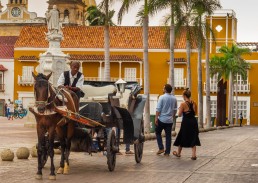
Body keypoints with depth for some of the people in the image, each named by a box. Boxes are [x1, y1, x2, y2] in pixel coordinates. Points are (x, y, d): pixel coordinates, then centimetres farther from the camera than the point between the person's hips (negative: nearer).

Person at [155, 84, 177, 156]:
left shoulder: (162, 97, -10)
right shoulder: (174, 98, 4)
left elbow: (158, 109, -13)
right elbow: (175, 109, 10)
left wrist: (156, 118, -11)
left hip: (161, 119, -4)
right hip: (170, 120, 4)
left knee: (158, 133, 14)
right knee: (168, 135, 7)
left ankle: (161, 148, 3)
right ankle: (167, 152, 8)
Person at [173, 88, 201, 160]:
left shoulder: (183, 104, -14)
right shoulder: (194, 103, 0)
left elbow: (179, 115, -9)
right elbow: (195, 113, 10)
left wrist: (180, 109, 8)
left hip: (186, 122, -4)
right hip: (193, 122, 4)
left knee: (182, 138, 13)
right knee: (193, 138, 9)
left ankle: (178, 153, 29)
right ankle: (194, 155, 1)